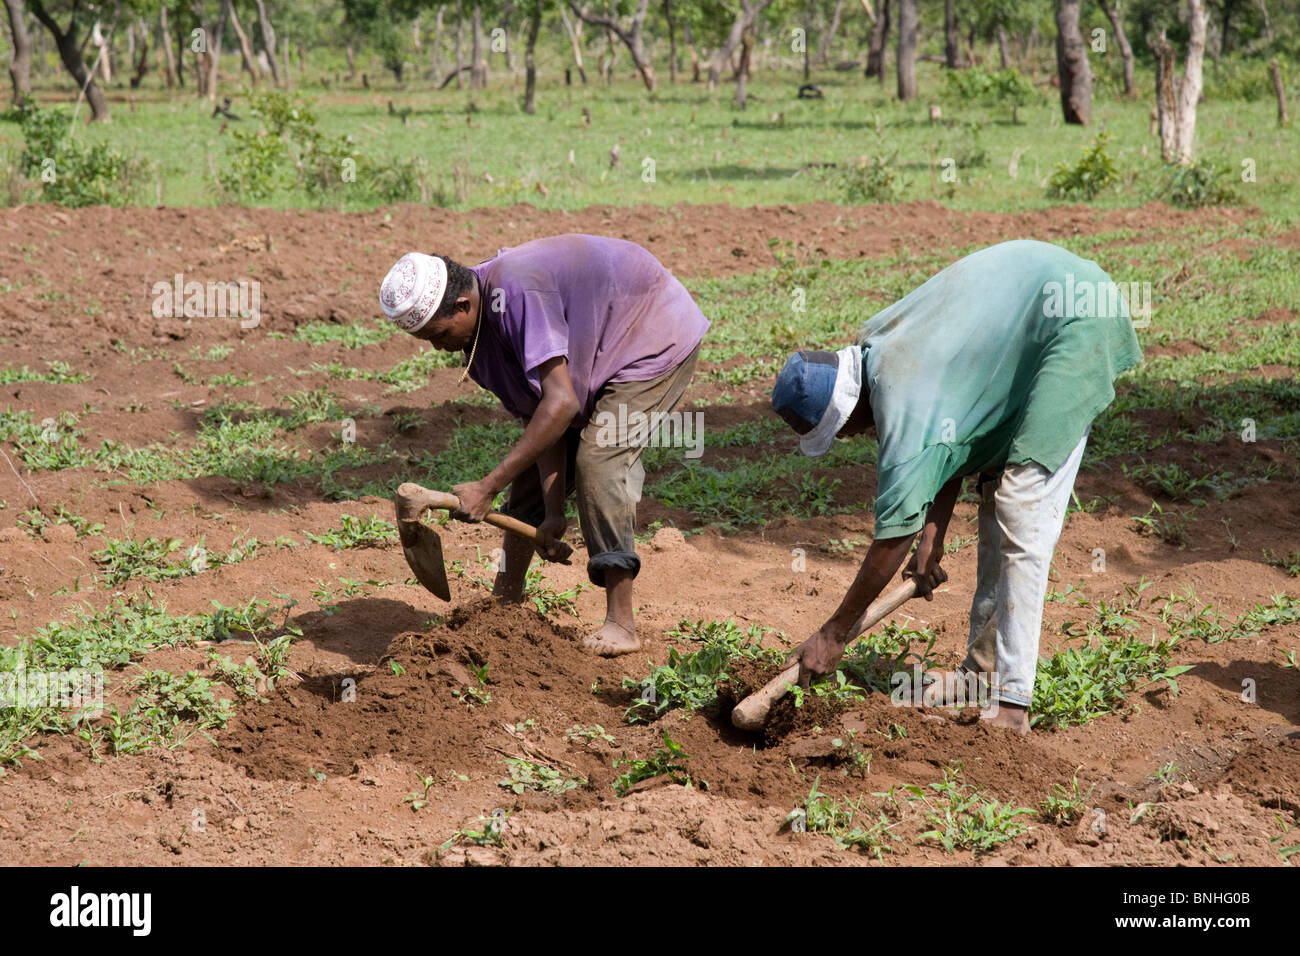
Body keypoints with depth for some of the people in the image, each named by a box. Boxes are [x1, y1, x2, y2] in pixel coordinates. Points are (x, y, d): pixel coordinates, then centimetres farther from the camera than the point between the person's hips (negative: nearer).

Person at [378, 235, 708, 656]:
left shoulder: (516, 293, -37)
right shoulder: (478, 330, -8)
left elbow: (561, 404, -40)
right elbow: (537, 412, -8)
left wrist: (488, 486, -40)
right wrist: (553, 512, -15)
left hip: (657, 338, -9)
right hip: (598, 356, 9)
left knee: (599, 460, -21)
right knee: (534, 468, 6)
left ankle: (621, 624, -16)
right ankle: (505, 599, 17)